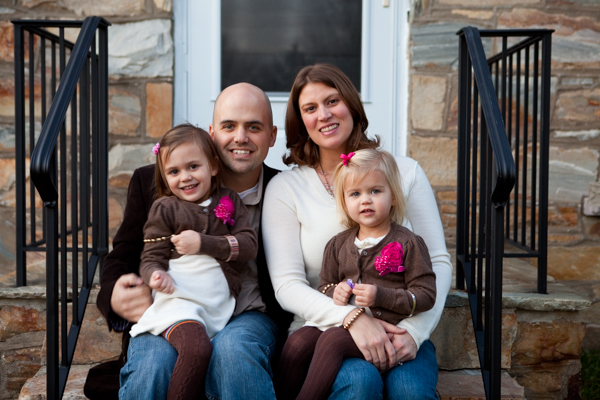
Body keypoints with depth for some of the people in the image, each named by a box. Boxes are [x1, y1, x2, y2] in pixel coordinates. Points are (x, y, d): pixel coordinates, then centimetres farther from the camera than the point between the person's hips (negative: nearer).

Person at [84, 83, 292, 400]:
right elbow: (121, 258, 11)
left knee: (234, 348, -35)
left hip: (248, 319, -1)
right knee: (154, 360, -31)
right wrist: (115, 299, -12)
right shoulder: (152, 183, 4)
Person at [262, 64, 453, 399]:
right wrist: (353, 318, -20)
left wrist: (414, 330, -12)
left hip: (398, 333, 1)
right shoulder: (285, 188, 4)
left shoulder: (404, 171, 8)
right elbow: (287, 285, -4)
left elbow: (438, 262, 5)